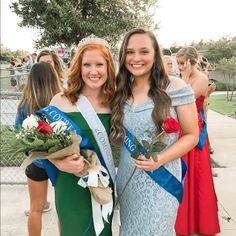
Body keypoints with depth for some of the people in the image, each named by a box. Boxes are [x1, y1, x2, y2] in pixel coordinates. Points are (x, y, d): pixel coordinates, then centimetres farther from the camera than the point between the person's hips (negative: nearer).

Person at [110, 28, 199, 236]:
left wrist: (160, 160, -20)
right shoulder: (121, 92, 3)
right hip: (126, 179, 5)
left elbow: (191, 135, -8)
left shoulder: (176, 88, -12)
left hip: (161, 179, -4)